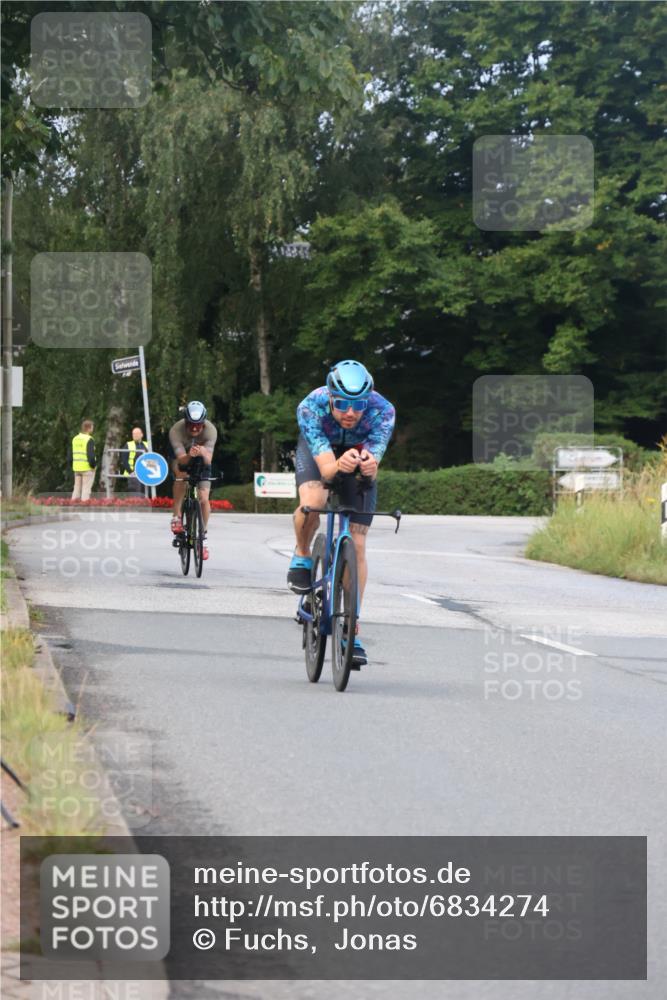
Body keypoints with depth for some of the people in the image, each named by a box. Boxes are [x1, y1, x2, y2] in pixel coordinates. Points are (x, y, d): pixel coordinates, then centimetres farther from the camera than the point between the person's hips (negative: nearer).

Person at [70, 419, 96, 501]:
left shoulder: (75, 438, 11)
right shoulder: (89, 440, -12)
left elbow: (70, 454, 14)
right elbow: (91, 454, -19)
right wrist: (93, 464, -8)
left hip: (76, 467, 7)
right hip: (87, 468, -7)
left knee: (77, 488, 13)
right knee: (86, 488, -3)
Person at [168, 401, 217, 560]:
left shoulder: (210, 430, -32)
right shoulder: (176, 431, -34)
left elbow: (208, 460, -41)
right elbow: (181, 459, -42)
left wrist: (203, 452, -64)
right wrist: (189, 455, -64)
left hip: (201, 460, 1)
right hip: (183, 455, -1)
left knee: (204, 499, -12)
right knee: (180, 472, -35)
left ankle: (203, 535, 9)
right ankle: (177, 516, -24)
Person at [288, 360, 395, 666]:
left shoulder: (382, 410, -34)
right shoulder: (311, 407, -37)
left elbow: (372, 471, -38)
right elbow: (325, 468, -42)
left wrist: (368, 465, -62)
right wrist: (339, 466, -65)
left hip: (359, 453, 1)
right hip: (318, 450, -1)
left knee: (357, 545, -7)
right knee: (312, 502, -34)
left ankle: (352, 632, 2)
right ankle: (302, 557, -2)